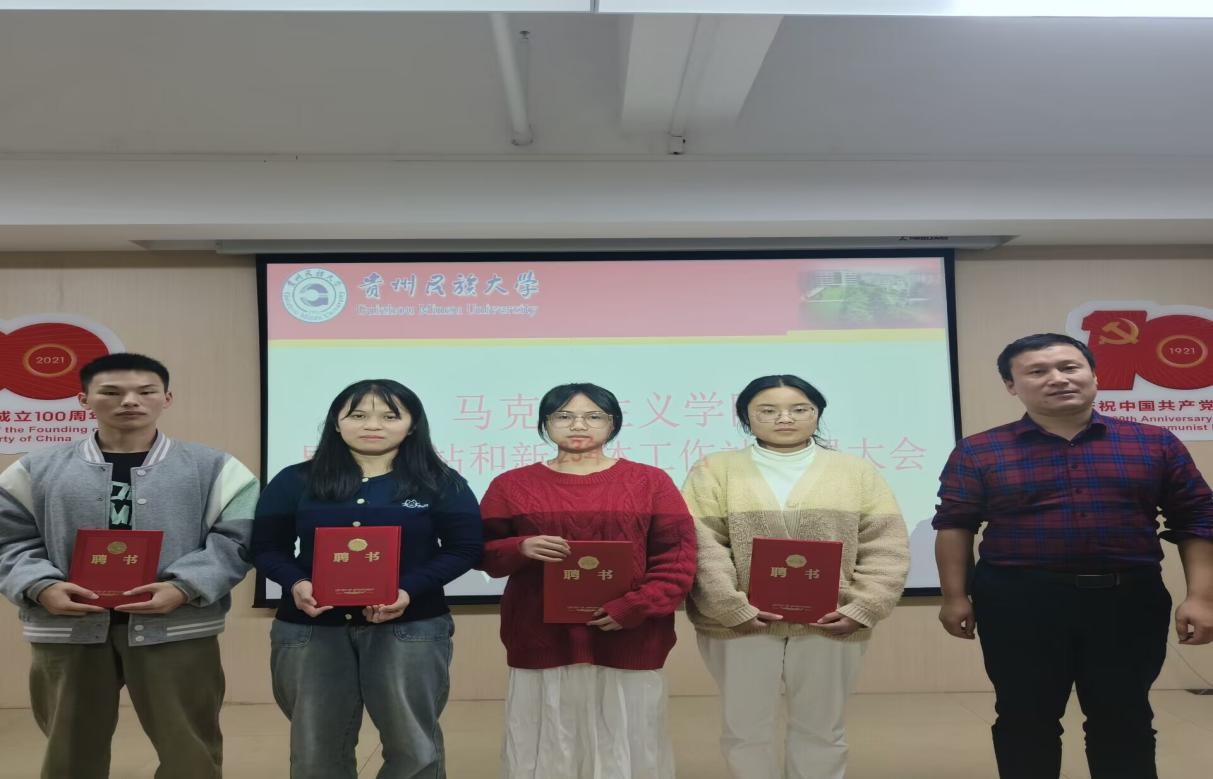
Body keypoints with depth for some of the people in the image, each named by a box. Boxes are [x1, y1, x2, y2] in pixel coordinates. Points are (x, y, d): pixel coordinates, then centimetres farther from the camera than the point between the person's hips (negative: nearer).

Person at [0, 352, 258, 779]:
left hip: (176, 630, -2)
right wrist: (40, 587, -11)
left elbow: (234, 539, -3)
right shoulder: (37, 469, 8)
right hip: (66, 629, 2)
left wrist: (184, 588, -17)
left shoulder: (212, 468, 2)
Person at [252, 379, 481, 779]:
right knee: (316, 745, 11)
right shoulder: (295, 481, 6)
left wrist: (409, 590, -18)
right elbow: (267, 548, 6)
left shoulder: (441, 483, 1)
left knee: (413, 743, 6)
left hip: (411, 628, -1)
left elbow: (464, 549, -2)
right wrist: (296, 584, -16)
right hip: (308, 627, 2)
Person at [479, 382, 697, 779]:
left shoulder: (650, 481, 3)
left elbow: (677, 555, 0)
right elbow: (482, 552, 8)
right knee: (546, 746, 7)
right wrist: (520, 548, -13)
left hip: (630, 638, 0)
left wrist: (636, 607, -13)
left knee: (627, 746, 8)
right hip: (541, 639, 1)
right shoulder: (512, 484, 5)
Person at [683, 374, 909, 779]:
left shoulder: (857, 470, 7)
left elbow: (886, 547, 2)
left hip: (831, 623, 1)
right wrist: (733, 608, -16)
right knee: (745, 729, 10)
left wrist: (862, 609, -10)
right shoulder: (714, 470, 2)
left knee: (822, 730, 13)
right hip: (741, 623, -1)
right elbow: (700, 547, -6)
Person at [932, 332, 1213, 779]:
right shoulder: (978, 453, -1)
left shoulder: (1155, 444, 4)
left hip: (1129, 597, 1)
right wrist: (955, 597, -6)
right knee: (1026, 718, 8)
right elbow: (954, 526, -1)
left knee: (1125, 718, 12)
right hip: (1018, 600, -1)